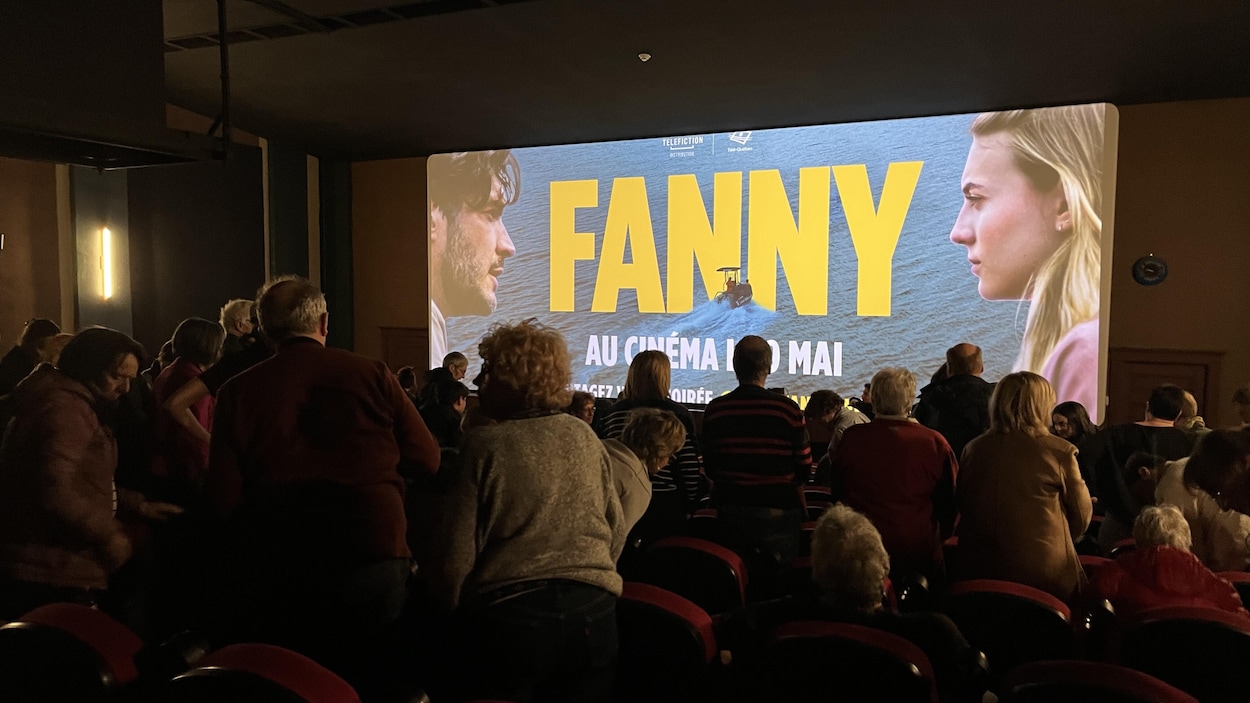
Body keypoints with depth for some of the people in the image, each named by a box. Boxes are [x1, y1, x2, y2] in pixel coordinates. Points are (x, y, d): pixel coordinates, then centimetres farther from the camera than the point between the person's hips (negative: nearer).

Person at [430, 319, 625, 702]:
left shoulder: (486, 446, -10)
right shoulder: (585, 437, 3)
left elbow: (457, 555, -9)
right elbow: (616, 532, 10)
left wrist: (448, 606, 9)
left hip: (511, 613, -4)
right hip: (594, 609, 4)